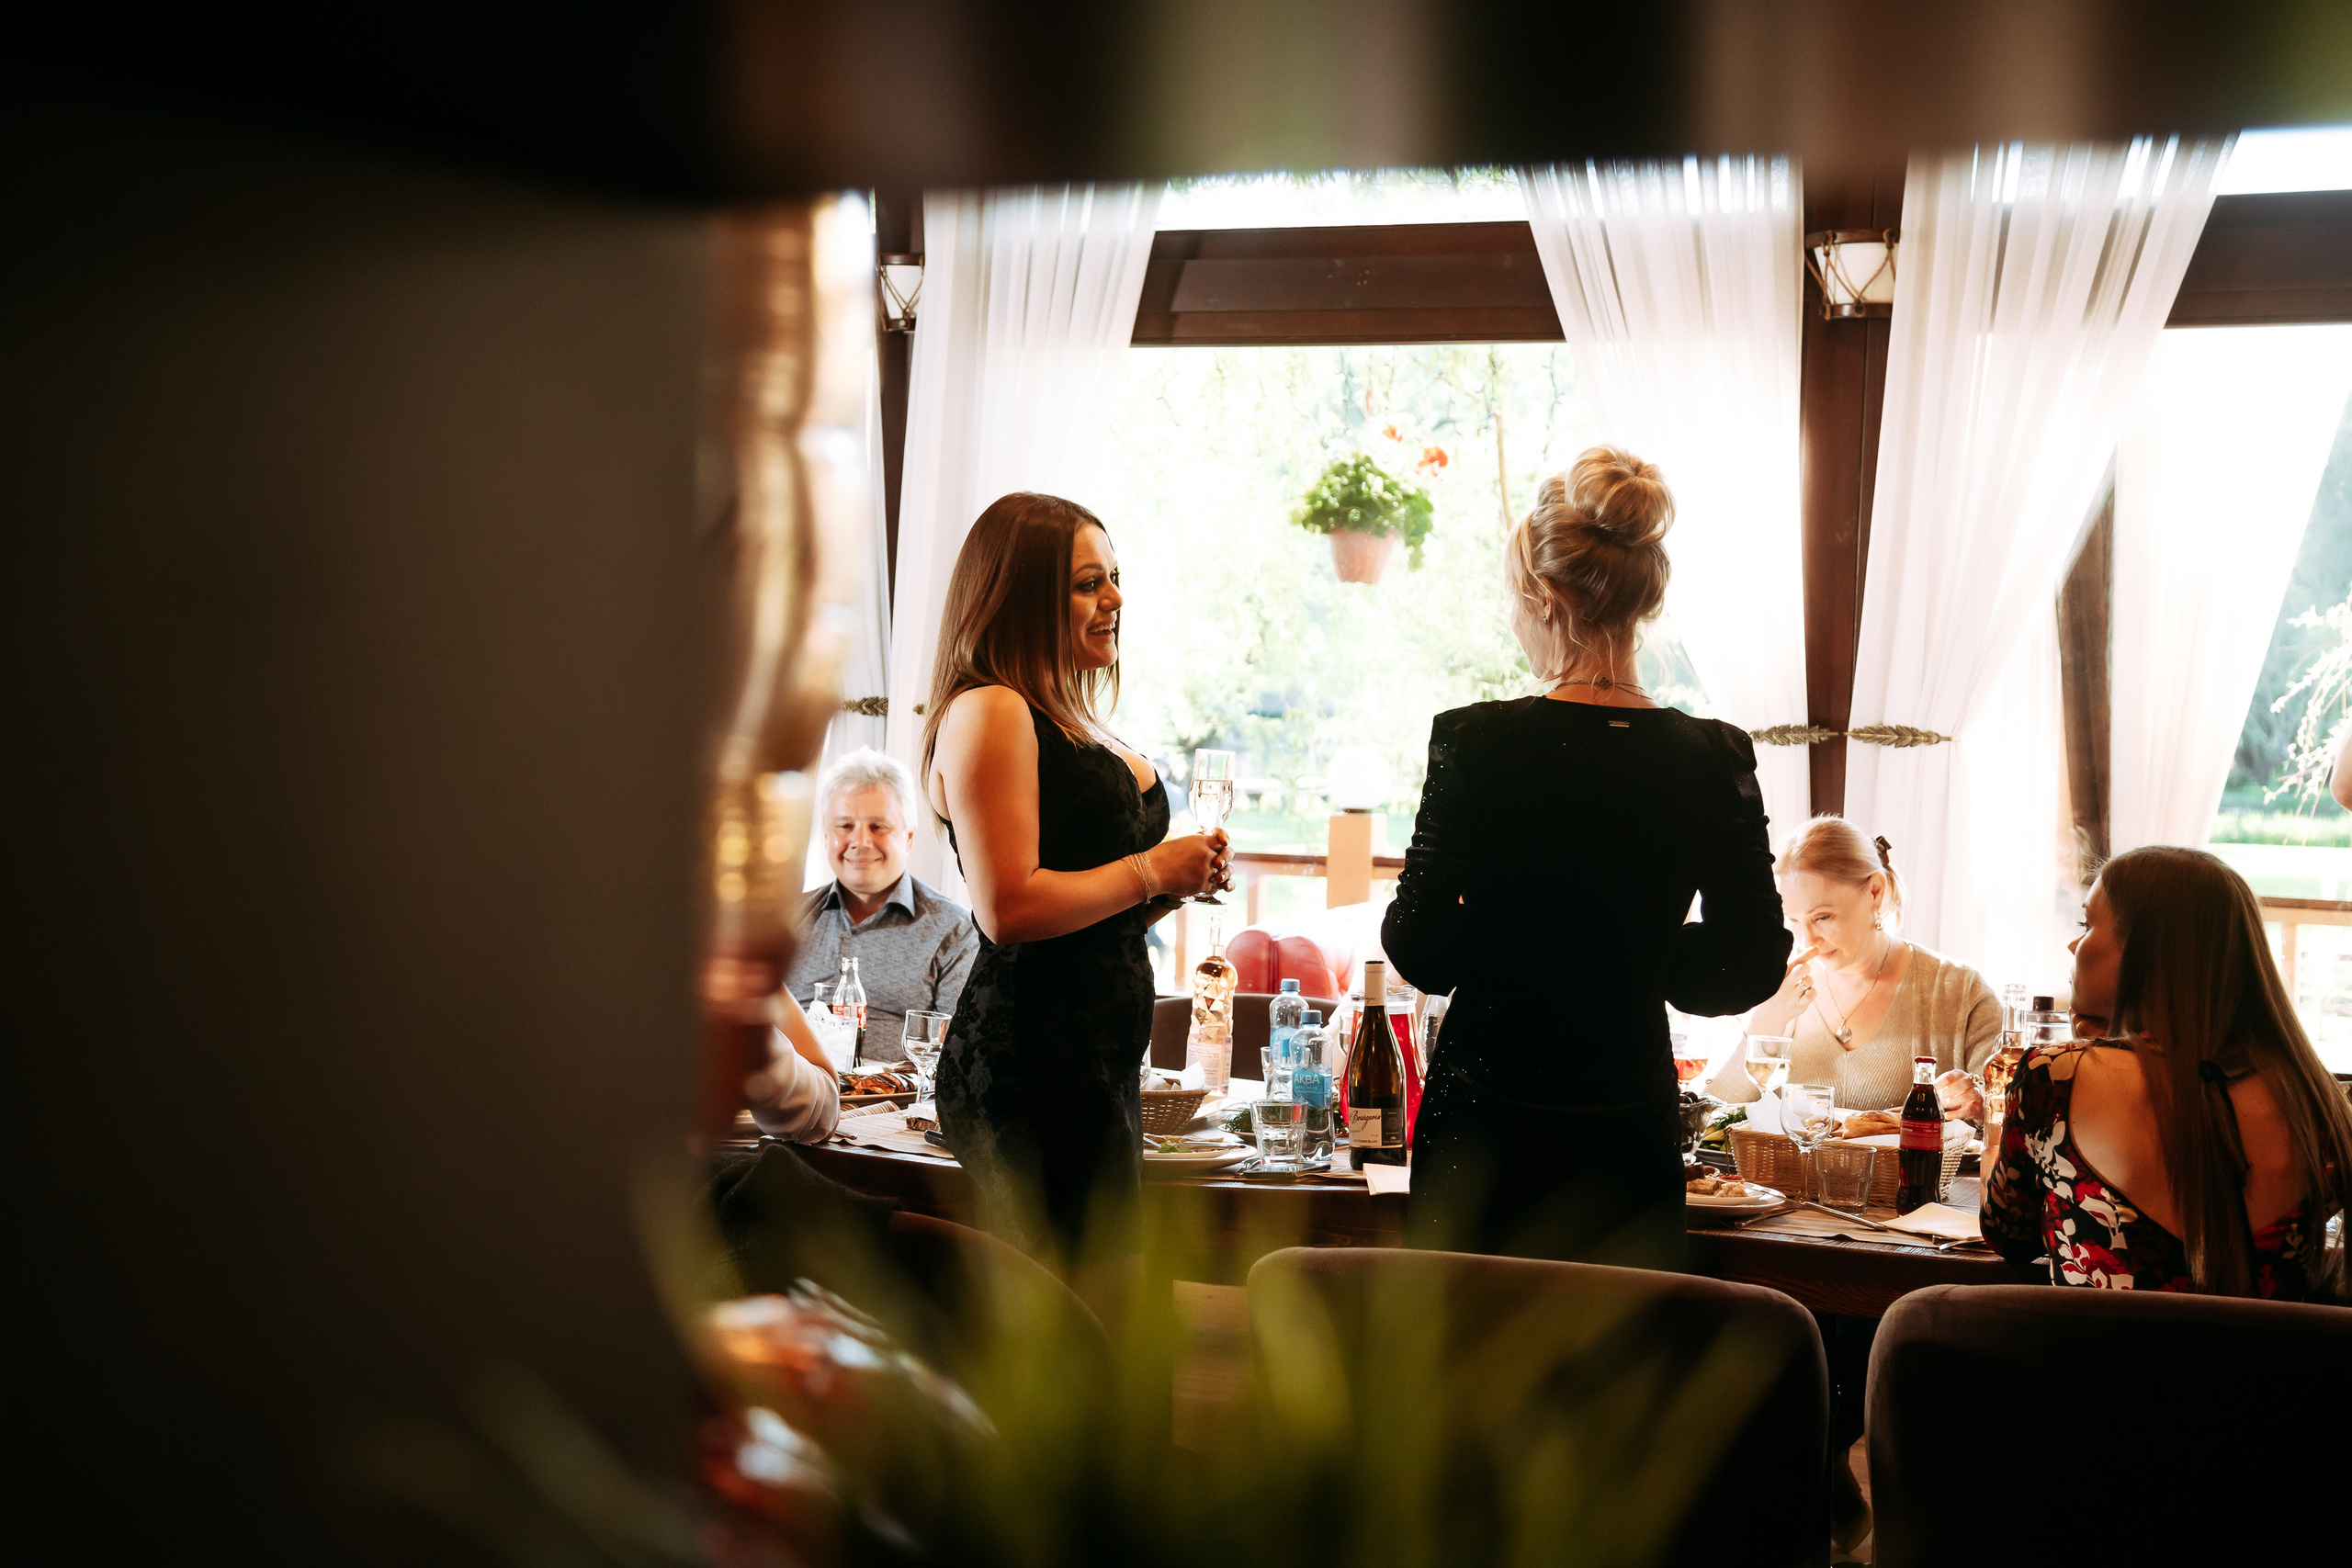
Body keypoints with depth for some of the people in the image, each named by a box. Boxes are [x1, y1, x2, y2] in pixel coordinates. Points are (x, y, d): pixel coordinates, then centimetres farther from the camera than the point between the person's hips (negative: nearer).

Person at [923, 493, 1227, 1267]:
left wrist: (1179, 882, 8)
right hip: (1034, 1064, -10)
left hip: (1097, 1061, 10)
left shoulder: (1073, 725, 19)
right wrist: (1150, 872, -10)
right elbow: (1008, 908, -21)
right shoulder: (988, 713, -10)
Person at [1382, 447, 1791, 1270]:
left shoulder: (1478, 741, -12)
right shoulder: (1714, 758, -4)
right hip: (1633, 1137, 3)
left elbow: (1421, 950, -8)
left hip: (1489, 1134, -3)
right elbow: (1752, 963, 3)